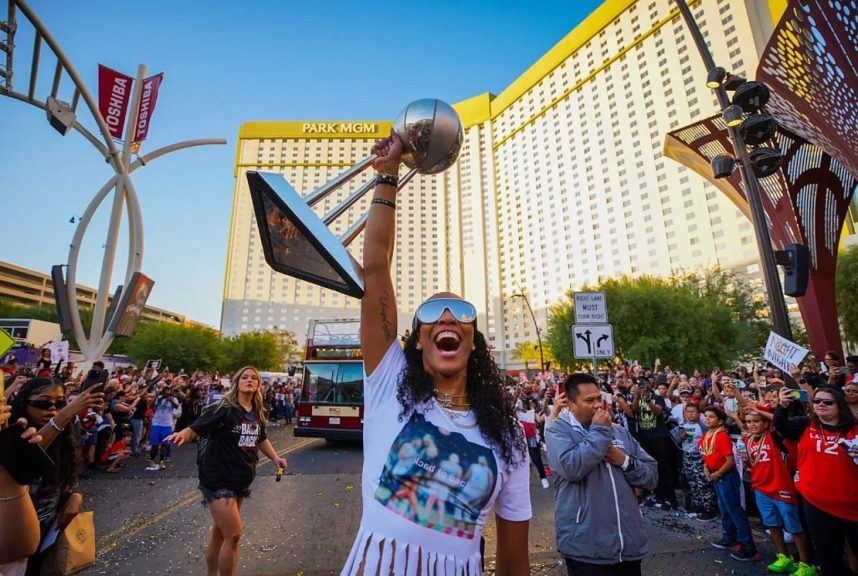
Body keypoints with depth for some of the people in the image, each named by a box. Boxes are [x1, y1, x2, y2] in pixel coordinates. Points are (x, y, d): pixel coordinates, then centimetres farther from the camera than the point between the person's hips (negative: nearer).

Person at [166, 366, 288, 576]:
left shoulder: (257, 413, 3)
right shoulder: (222, 409, -16)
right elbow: (194, 430, -19)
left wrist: (275, 458, 8)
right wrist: (182, 435, -40)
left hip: (241, 480, 7)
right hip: (218, 480, -6)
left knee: (220, 532, 20)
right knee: (233, 535, -7)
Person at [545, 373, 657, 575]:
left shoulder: (620, 431, 10)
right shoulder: (558, 429, -8)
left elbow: (652, 477, 9)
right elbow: (571, 468, -26)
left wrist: (625, 461, -10)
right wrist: (600, 431, -17)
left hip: (630, 543, 6)